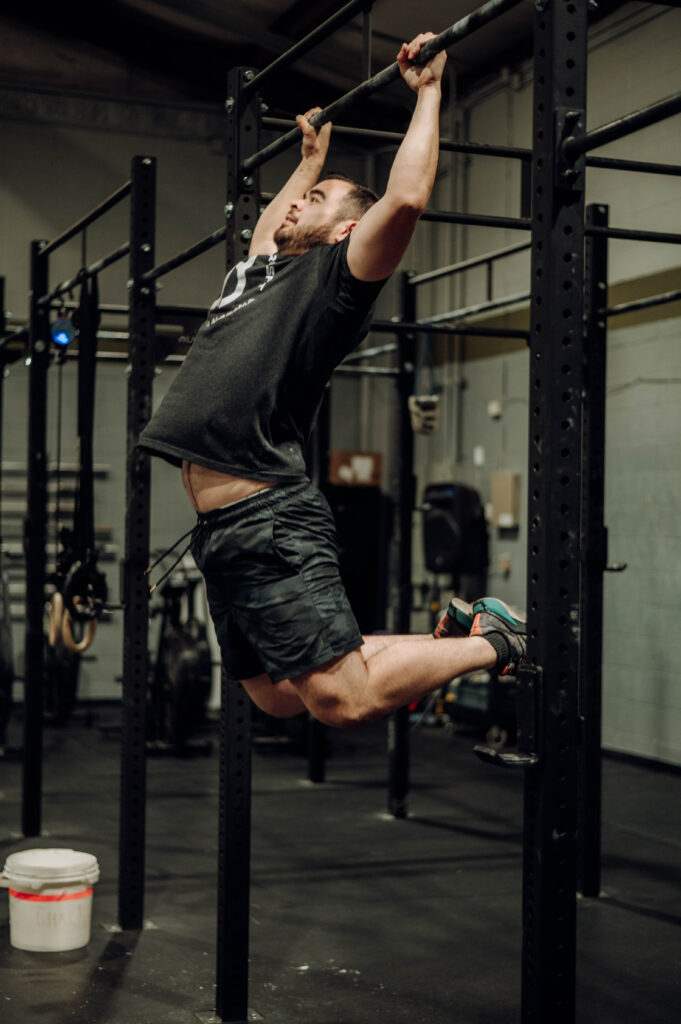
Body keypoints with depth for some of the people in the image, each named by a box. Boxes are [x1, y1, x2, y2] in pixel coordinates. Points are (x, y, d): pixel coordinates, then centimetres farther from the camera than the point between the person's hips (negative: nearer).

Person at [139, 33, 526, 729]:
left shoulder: (333, 277, 0)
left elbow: (404, 199, -15)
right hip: (220, 528, 9)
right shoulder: (263, 265, 24)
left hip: (269, 523, -9)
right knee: (279, 699, 13)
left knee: (343, 701, -14)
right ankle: (444, 640, 25)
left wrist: (427, 92, -4)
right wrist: (312, 157, 50)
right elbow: (270, 220, 48)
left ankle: (487, 640, 7)